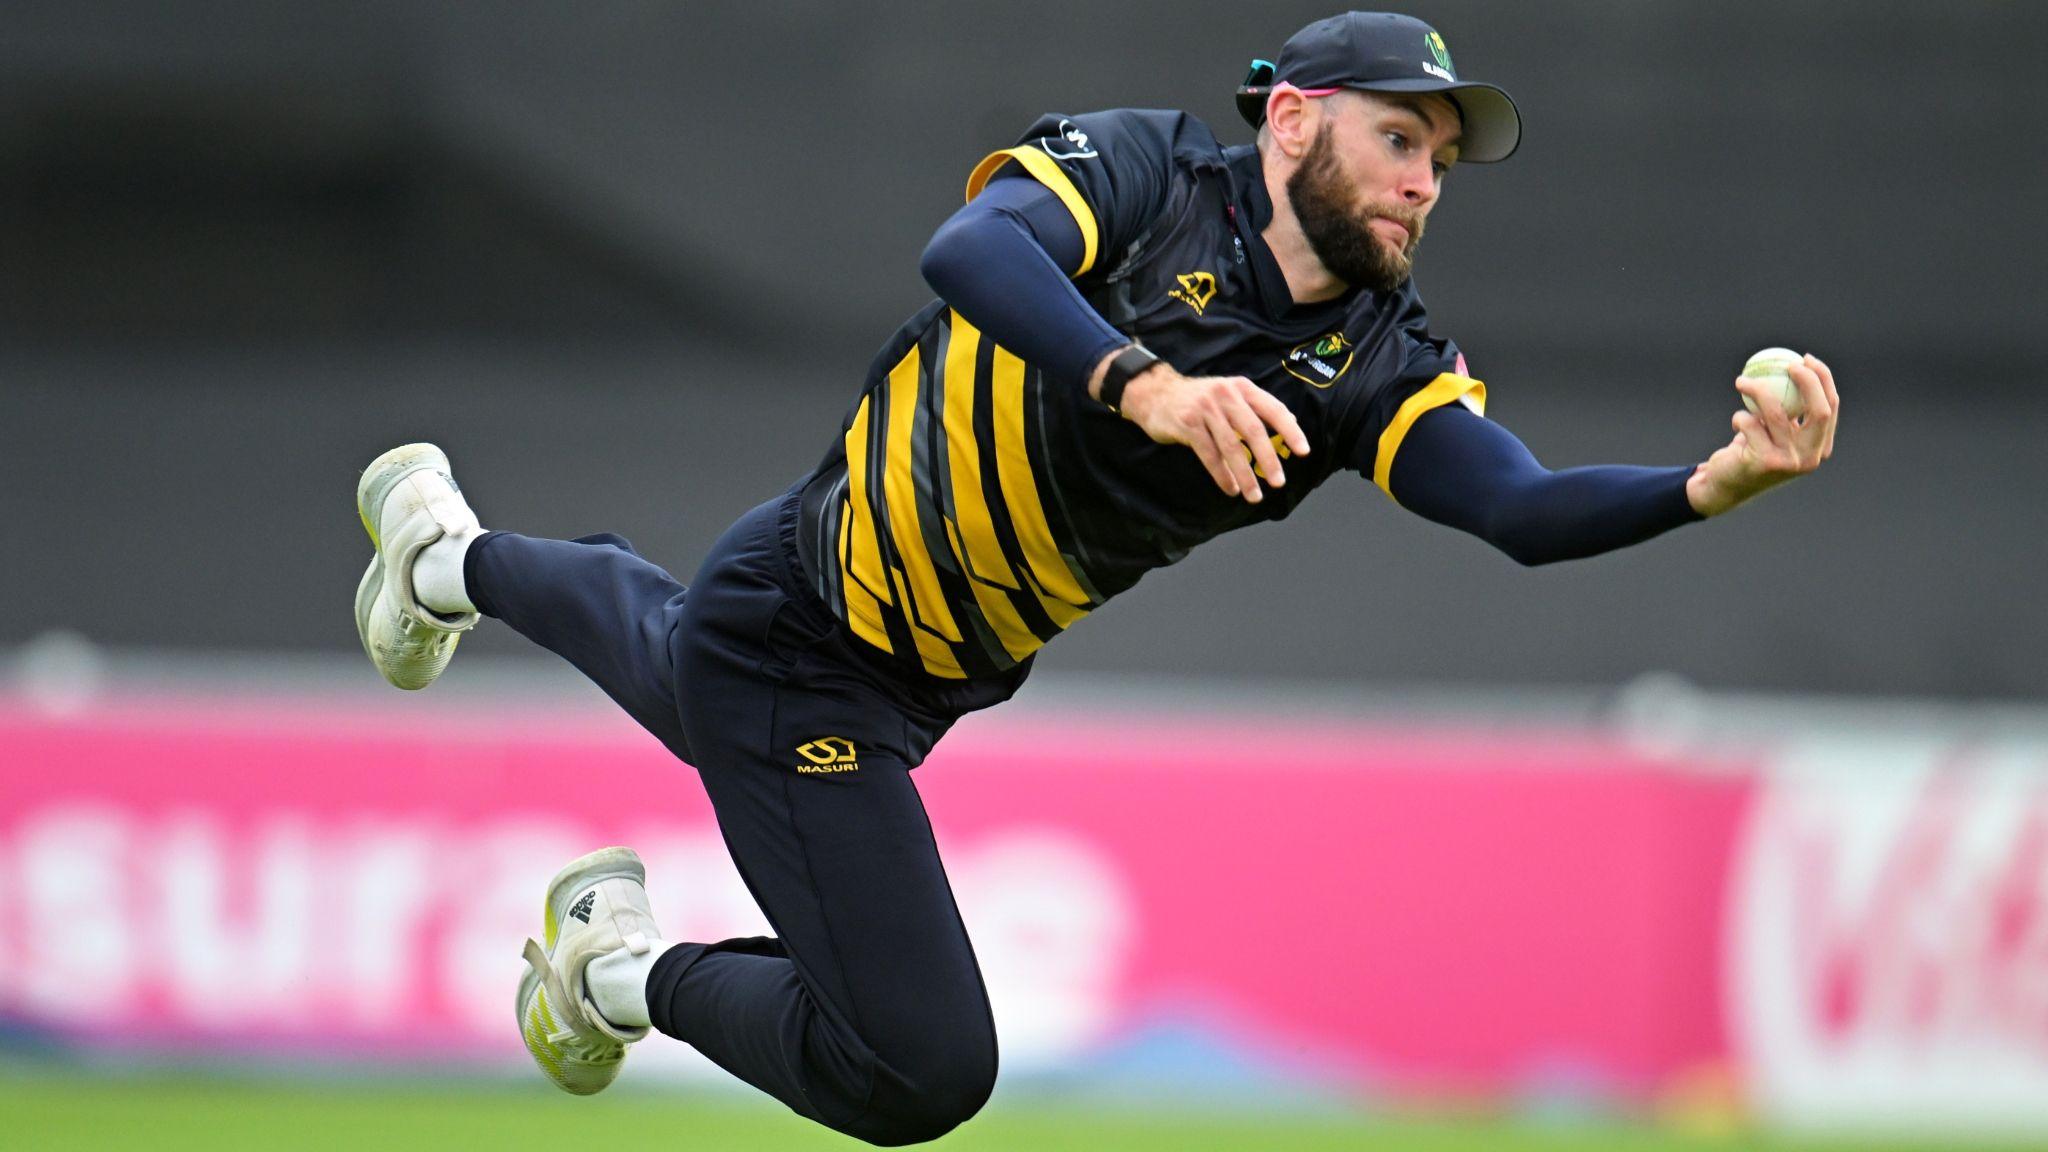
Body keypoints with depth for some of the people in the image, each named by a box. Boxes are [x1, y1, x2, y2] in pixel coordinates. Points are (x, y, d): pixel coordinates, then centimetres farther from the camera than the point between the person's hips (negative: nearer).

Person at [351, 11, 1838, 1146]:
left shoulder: (1381, 364, -12)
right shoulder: (1149, 174, -23)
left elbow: (1522, 507, -29)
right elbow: (974, 251, -43)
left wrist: (1717, 483, -48)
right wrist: (1150, 387, -59)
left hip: (929, 683, 7)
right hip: (799, 629, -7)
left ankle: (456, 553, 67)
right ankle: (629, 967, 11)